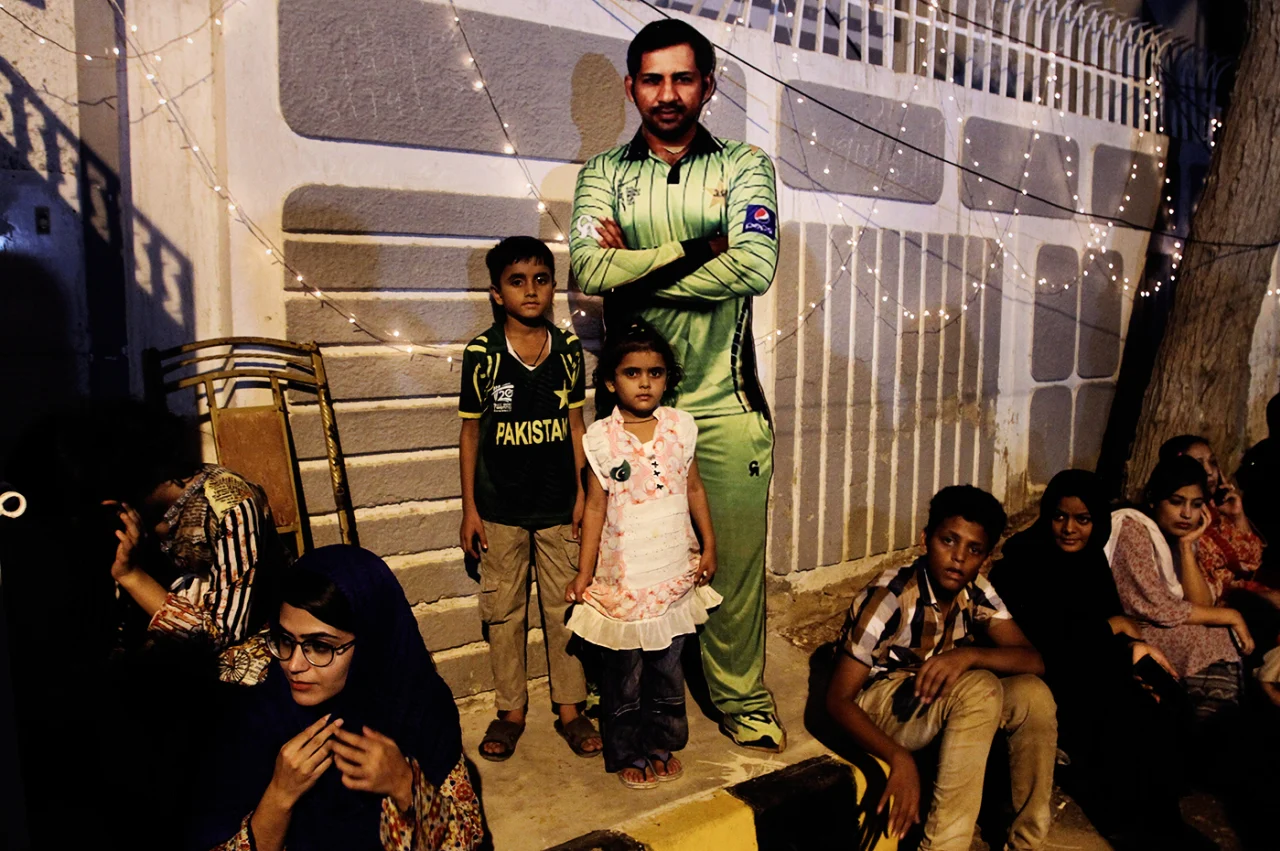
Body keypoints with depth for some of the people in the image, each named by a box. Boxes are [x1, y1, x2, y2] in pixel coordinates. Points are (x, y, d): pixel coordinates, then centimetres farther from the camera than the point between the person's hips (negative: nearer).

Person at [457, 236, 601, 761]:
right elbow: (471, 431, 0)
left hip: (559, 504, 1)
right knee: (503, 609, 10)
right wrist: (469, 509, 0)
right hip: (501, 508, -1)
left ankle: (570, 707, 25)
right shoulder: (482, 354, -6)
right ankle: (511, 709, 26)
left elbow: (575, 425, 5)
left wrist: (583, 493, 1)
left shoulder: (568, 349, 0)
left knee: (565, 604, 9)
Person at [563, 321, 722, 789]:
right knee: (624, 671, 10)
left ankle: (663, 744, 36)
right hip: (623, 577, -3)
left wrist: (708, 546, 7)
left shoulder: (681, 427, -1)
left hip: (675, 573, 3)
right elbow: (595, 507, -4)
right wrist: (584, 573, -2)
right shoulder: (601, 438, -9)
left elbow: (694, 489, 8)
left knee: (668, 667, 16)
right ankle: (627, 753, 29)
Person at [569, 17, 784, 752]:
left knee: (734, 558, 6)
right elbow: (588, 269, -10)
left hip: (725, 403, 0)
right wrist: (700, 251, -11)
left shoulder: (745, 167, 6)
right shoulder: (603, 174, 8)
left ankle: (742, 700, 25)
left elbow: (756, 267, -13)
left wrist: (637, 271, -10)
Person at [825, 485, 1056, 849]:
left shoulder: (976, 591, -8)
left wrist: (968, 655, -35)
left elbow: (1033, 660, -16)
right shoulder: (890, 597, -26)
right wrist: (899, 758, -38)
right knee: (981, 687, -29)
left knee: (1034, 694, -16)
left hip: (937, 703, 6)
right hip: (875, 709, -6)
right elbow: (838, 699, -24)